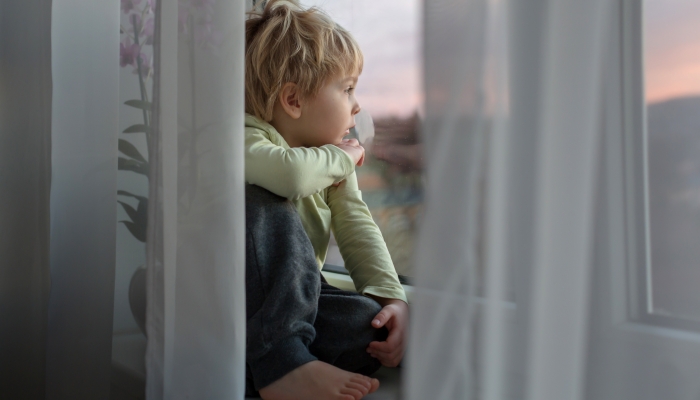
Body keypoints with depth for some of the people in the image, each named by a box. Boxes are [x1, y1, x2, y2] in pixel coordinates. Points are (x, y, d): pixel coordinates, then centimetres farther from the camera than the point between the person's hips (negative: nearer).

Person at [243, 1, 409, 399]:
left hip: (295, 292, 5)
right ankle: (280, 361, -34)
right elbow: (291, 172, -39)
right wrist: (342, 157, -17)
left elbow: (358, 226, -2)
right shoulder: (246, 139, -15)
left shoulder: (333, 159, 7)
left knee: (372, 321, -22)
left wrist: (392, 296, -16)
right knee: (261, 206, -32)